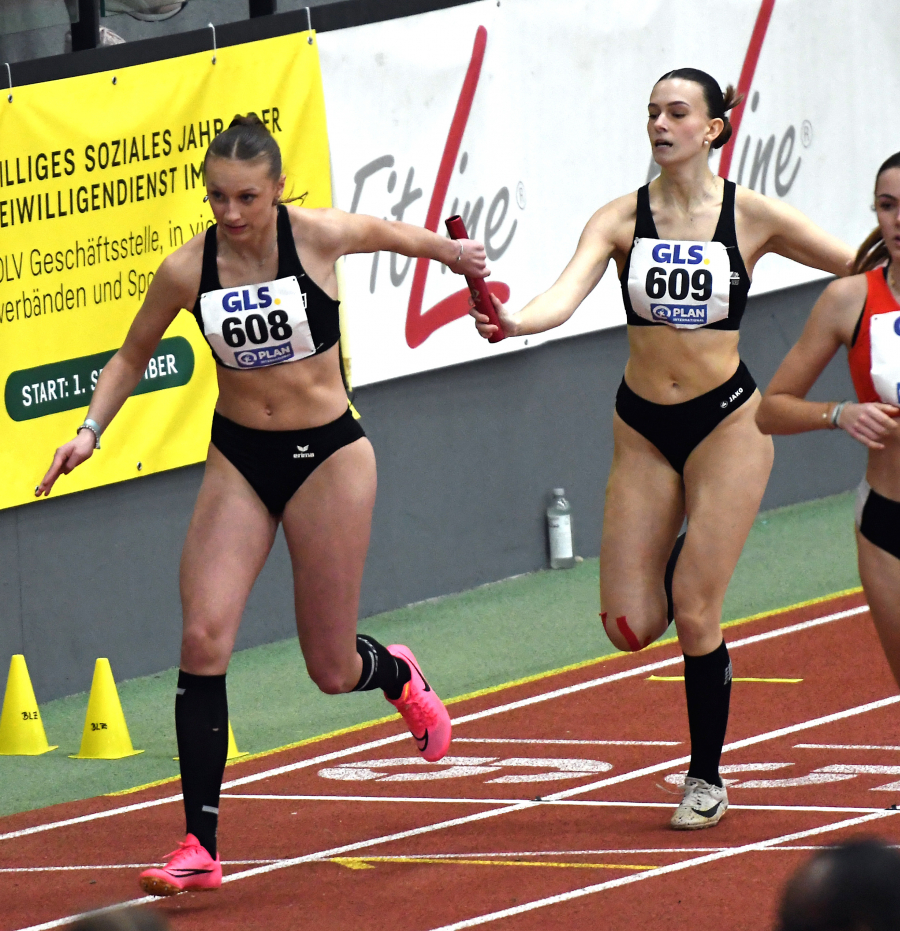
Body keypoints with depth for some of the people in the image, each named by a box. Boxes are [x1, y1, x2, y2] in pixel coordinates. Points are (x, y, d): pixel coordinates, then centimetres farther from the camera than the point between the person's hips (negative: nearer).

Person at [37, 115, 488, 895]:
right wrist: (91, 429, -6)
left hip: (327, 454, -2)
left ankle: (398, 676, 45)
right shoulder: (187, 270, -10)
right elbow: (133, 355, 7)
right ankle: (201, 848, -12)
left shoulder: (317, 237, -15)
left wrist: (456, 255, 21)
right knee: (203, 637, -15)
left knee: (332, 670, 4)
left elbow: (396, 235, 7)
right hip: (238, 459, 2)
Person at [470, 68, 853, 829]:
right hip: (643, 427, 3)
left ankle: (707, 777, 12)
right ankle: (696, 554, 33)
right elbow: (567, 294, -21)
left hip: (726, 421, -2)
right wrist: (512, 322, -40)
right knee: (630, 626, -2)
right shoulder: (622, 219, -4)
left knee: (694, 614, -7)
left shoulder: (750, 217, -7)